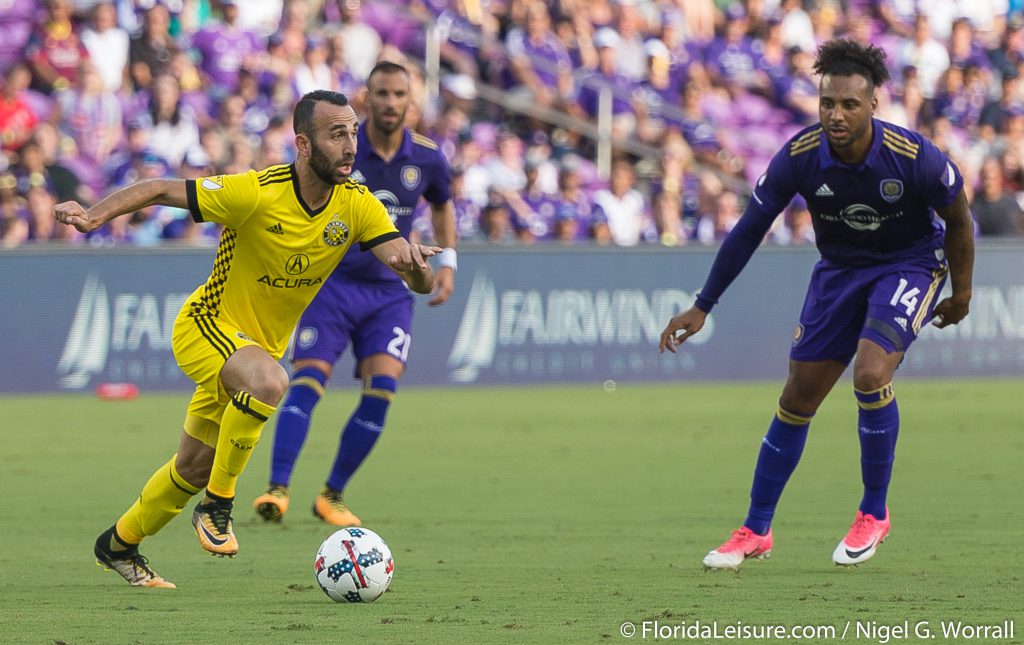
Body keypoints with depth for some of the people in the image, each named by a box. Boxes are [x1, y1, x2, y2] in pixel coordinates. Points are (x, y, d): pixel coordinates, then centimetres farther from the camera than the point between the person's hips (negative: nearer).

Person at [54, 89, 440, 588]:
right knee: (269, 381, -37)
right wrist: (96, 214, -34)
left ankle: (119, 544, 39)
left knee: (196, 467, 16)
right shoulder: (256, 193, -26)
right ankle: (217, 507, -20)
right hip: (207, 327, -6)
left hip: (261, 344, 6)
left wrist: (414, 264, -40)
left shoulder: (358, 206, -12)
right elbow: (162, 190, -19)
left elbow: (421, 283, -16)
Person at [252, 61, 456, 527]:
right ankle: (277, 489, -21)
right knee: (307, 382, -17)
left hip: (390, 292, 2)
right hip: (333, 283, -2)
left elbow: (442, 206, 20)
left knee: (382, 388, -12)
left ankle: (332, 496, 1)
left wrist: (447, 260, 9)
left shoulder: (426, 157, -1)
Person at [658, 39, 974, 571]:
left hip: (910, 264, -3)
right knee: (798, 397, 3)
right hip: (839, 268, 3)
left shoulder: (913, 157, -28)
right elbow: (749, 229, -8)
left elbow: (958, 218, -9)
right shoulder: (799, 157, -21)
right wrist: (702, 307, -7)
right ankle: (756, 531, 16)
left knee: (871, 375, -25)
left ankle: (874, 514, -4)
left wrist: (960, 292, 2)